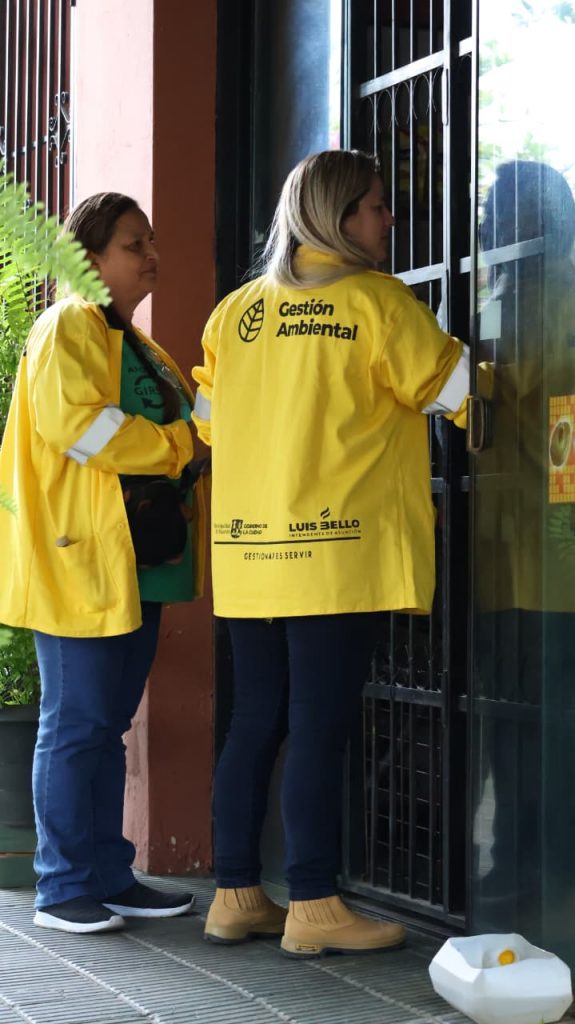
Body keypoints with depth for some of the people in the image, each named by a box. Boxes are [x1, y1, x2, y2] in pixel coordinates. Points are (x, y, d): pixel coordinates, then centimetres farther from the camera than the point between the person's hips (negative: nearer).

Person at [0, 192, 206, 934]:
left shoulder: (135, 344, 23)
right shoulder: (67, 327, -6)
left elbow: (177, 423, 30)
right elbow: (72, 421, -20)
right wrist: (176, 443, -15)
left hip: (135, 565, 9)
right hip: (81, 562, -9)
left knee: (107, 724, 12)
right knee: (76, 723, -5)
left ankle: (110, 878, 18)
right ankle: (64, 889, 2)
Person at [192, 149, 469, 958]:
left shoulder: (237, 310, 10)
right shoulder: (375, 301, -5)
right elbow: (450, 387, 1)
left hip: (250, 551, 6)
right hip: (342, 549, -6)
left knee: (256, 723, 11)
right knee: (320, 727, -3)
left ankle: (236, 895, 16)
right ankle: (314, 907, 0)